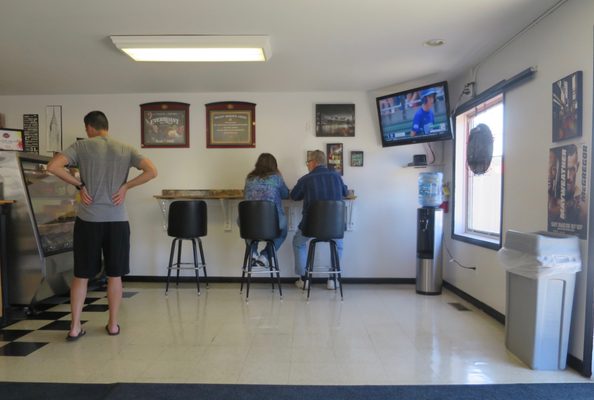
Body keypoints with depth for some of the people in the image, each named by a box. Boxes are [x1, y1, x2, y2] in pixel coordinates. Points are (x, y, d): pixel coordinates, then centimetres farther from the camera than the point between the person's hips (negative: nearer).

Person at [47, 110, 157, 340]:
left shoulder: (81, 146, 0)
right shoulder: (125, 150, 5)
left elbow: (53, 167, -11)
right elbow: (152, 172, -5)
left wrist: (79, 185, -2)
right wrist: (126, 186, -1)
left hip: (88, 220, -1)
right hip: (117, 220, 1)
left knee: (81, 275, 10)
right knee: (114, 275, 10)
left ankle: (75, 327, 16)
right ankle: (113, 324, 18)